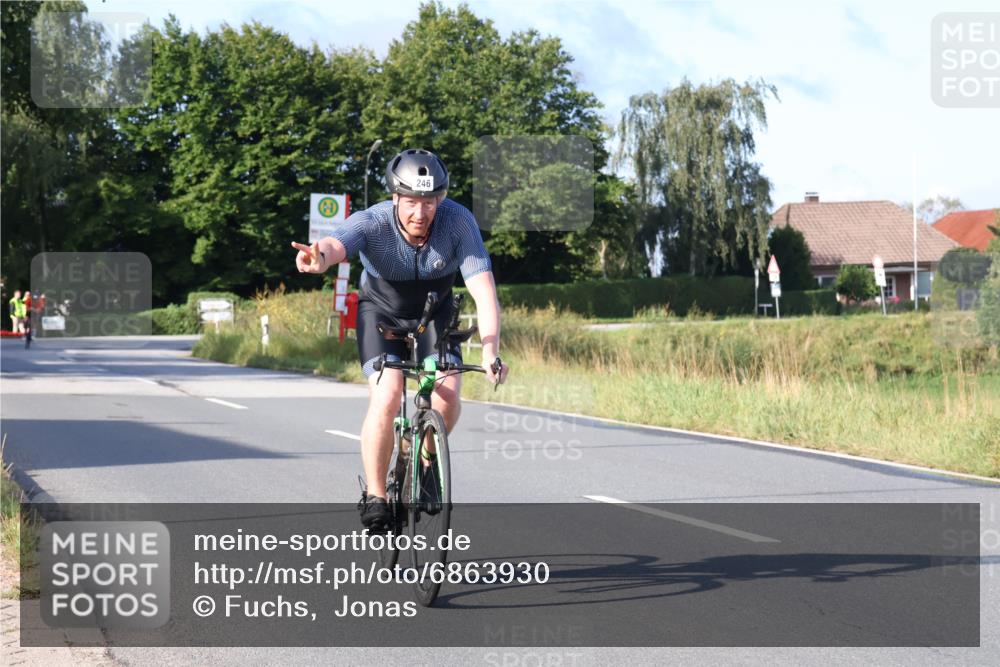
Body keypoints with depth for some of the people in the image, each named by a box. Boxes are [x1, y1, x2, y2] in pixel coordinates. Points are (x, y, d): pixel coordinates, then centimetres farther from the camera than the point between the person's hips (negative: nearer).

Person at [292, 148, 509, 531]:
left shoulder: (458, 222, -31)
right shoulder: (372, 223, -33)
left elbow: (485, 292, -35)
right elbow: (336, 245, -54)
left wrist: (490, 352, -49)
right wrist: (320, 259, -79)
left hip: (434, 311, 1)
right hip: (381, 310, -1)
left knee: (448, 398, -18)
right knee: (387, 398, -23)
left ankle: (427, 461, 14)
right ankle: (374, 496, -6)